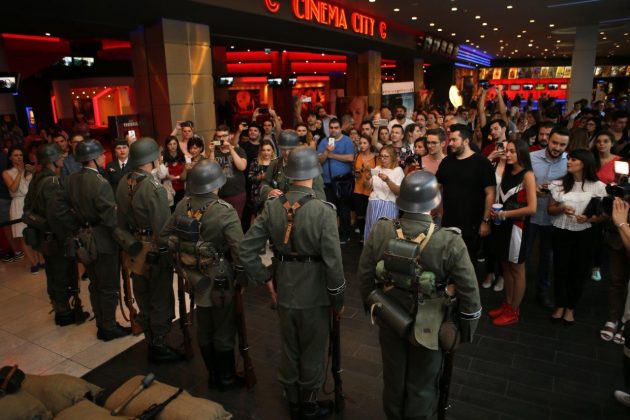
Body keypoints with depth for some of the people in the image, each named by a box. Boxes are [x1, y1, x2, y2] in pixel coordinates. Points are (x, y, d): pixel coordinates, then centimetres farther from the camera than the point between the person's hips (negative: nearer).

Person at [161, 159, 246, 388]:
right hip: (219, 278, -5)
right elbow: (240, 251, -26)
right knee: (223, 330, 13)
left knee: (203, 328, 21)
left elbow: (164, 236, 3)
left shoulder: (183, 205, -7)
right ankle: (226, 378, 31)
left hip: (194, 275, 6)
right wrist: (241, 278, -10)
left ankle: (212, 375, 39)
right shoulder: (225, 212, -24)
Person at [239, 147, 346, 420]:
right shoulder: (323, 211, -22)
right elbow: (333, 261, -20)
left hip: (285, 291, 4)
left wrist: (263, 278, 5)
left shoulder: (272, 207, -8)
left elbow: (245, 249, -6)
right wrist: (338, 299, -6)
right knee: (313, 353, 17)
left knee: (289, 350, 22)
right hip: (315, 294, -4)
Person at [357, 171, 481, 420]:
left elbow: (364, 276, -6)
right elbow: (469, 292, -17)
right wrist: (467, 330, 0)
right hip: (429, 325, -3)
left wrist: (371, 306, 12)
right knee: (422, 387, 22)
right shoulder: (450, 242, -26)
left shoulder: (379, 232, -18)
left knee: (393, 380, 26)